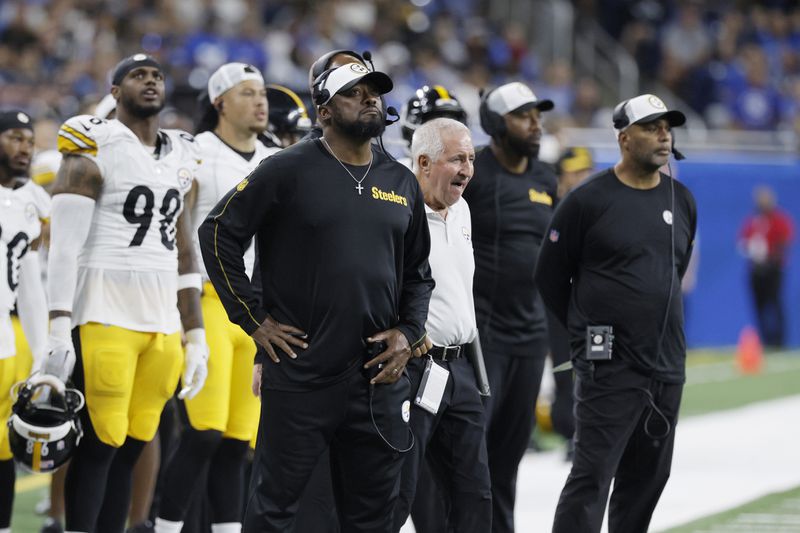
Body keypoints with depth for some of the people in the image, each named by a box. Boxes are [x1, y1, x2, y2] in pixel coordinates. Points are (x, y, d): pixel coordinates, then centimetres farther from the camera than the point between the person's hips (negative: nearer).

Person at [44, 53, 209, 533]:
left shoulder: (181, 158, 17)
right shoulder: (95, 149, -4)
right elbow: (65, 245, -10)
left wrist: (196, 337, 17)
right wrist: (60, 329, -18)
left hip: (163, 324, 6)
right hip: (105, 314, -6)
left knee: (130, 450, 4)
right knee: (99, 446, -8)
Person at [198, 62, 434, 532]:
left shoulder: (402, 183, 11)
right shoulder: (289, 171, -5)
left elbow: (419, 272, 20)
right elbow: (219, 233, -3)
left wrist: (409, 333, 4)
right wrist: (253, 319, -6)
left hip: (380, 378, 5)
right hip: (300, 375, -5)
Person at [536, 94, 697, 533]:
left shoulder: (681, 201, 9)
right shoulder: (589, 200, -8)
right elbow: (550, 276, -1)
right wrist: (588, 332, 6)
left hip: (667, 364, 6)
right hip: (609, 365, -6)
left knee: (647, 478, 12)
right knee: (592, 475, -10)